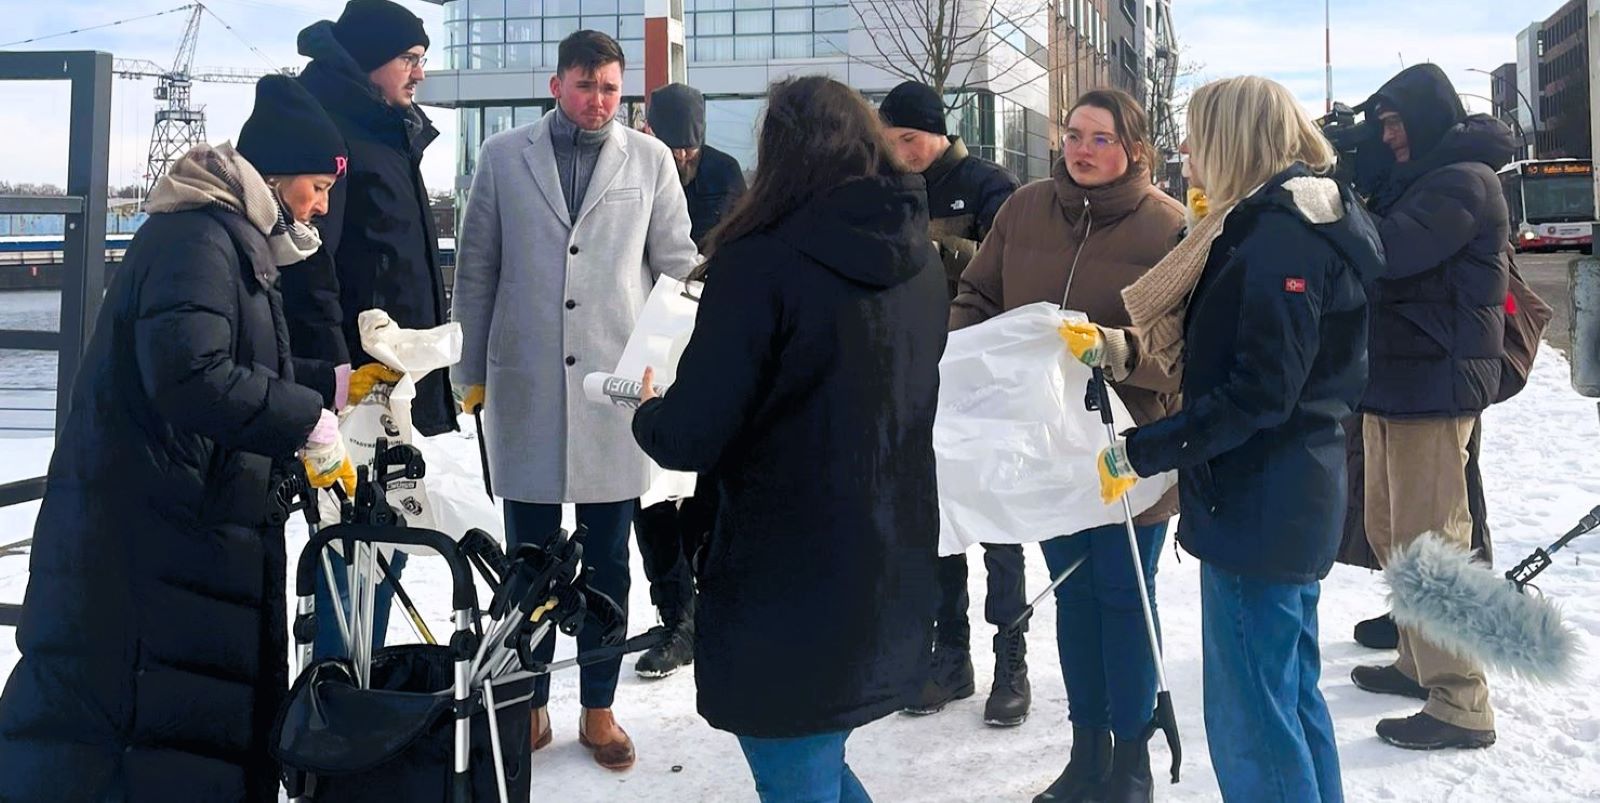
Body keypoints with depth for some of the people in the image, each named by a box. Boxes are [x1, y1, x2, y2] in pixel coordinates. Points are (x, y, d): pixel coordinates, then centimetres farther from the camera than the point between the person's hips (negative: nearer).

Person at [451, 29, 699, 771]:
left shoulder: (650, 159, 4)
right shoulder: (503, 156, 5)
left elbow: (677, 267, 6)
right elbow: (476, 269, 7)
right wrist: (473, 372, 6)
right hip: (524, 385, 0)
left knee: (607, 562, 8)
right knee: (528, 558, 9)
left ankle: (598, 710, 21)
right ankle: (529, 703, 23)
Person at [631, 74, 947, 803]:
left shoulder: (761, 263, -19)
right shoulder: (919, 258, 4)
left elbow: (691, 436, -19)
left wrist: (648, 413, 3)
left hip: (789, 585, -7)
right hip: (892, 574, 7)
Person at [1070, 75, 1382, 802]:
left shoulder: (1278, 237, -19)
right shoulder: (1296, 223, 13)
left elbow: (1259, 392, -24)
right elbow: (1224, 354, 17)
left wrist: (1140, 452, -20)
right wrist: (1120, 351, 11)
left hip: (1257, 506, -11)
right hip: (1296, 497, 11)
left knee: (1252, 718, -2)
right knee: (1294, 694, 21)